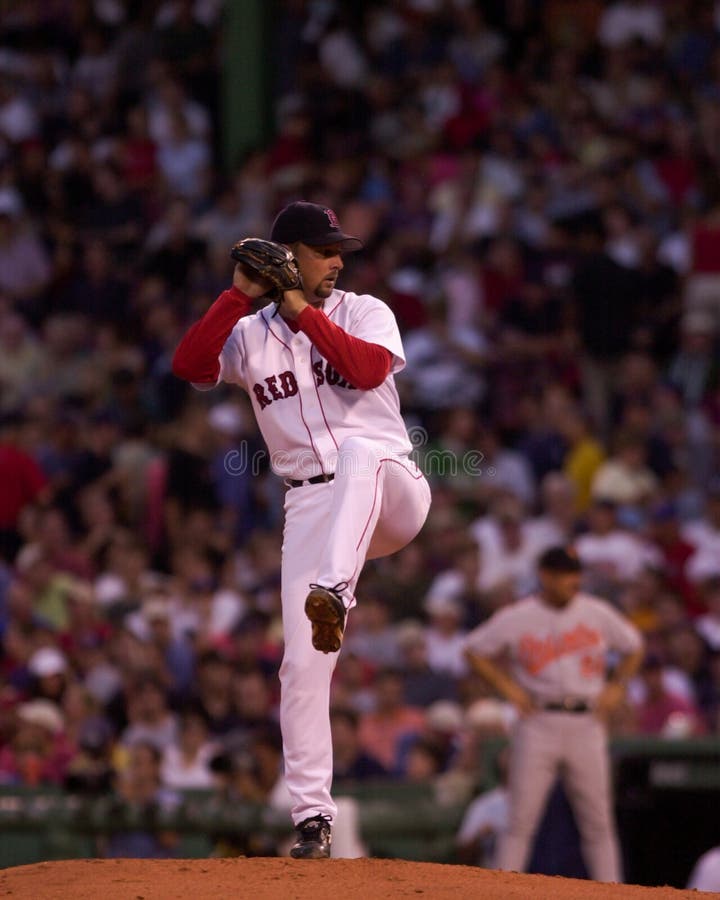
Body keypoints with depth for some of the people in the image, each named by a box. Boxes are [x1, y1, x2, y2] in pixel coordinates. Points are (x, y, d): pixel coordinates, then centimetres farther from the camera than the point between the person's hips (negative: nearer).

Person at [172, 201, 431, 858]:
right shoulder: (251, 335, 13)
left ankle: (334, 594, -54)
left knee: (358, 451, -39)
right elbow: (189, 366, -6)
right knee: (303, 663, -7)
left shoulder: (364, 312, 9)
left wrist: (303, 312, -11)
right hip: (311, 505, 2)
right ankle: (312, 816, -1)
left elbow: (369, 368, -12)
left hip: (393, 494, -2)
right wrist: (238, 295, -9)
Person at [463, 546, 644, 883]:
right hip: (538, 724, -2)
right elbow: (475, 651, 8)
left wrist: (616, 686, 5)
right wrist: (506, 686, -3)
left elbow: (634, 647, 19)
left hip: (587, 725, 2)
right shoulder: (516, 618, -1)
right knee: (521, 819, -6)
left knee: (598, 821, 3)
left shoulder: (598, 613, 5)